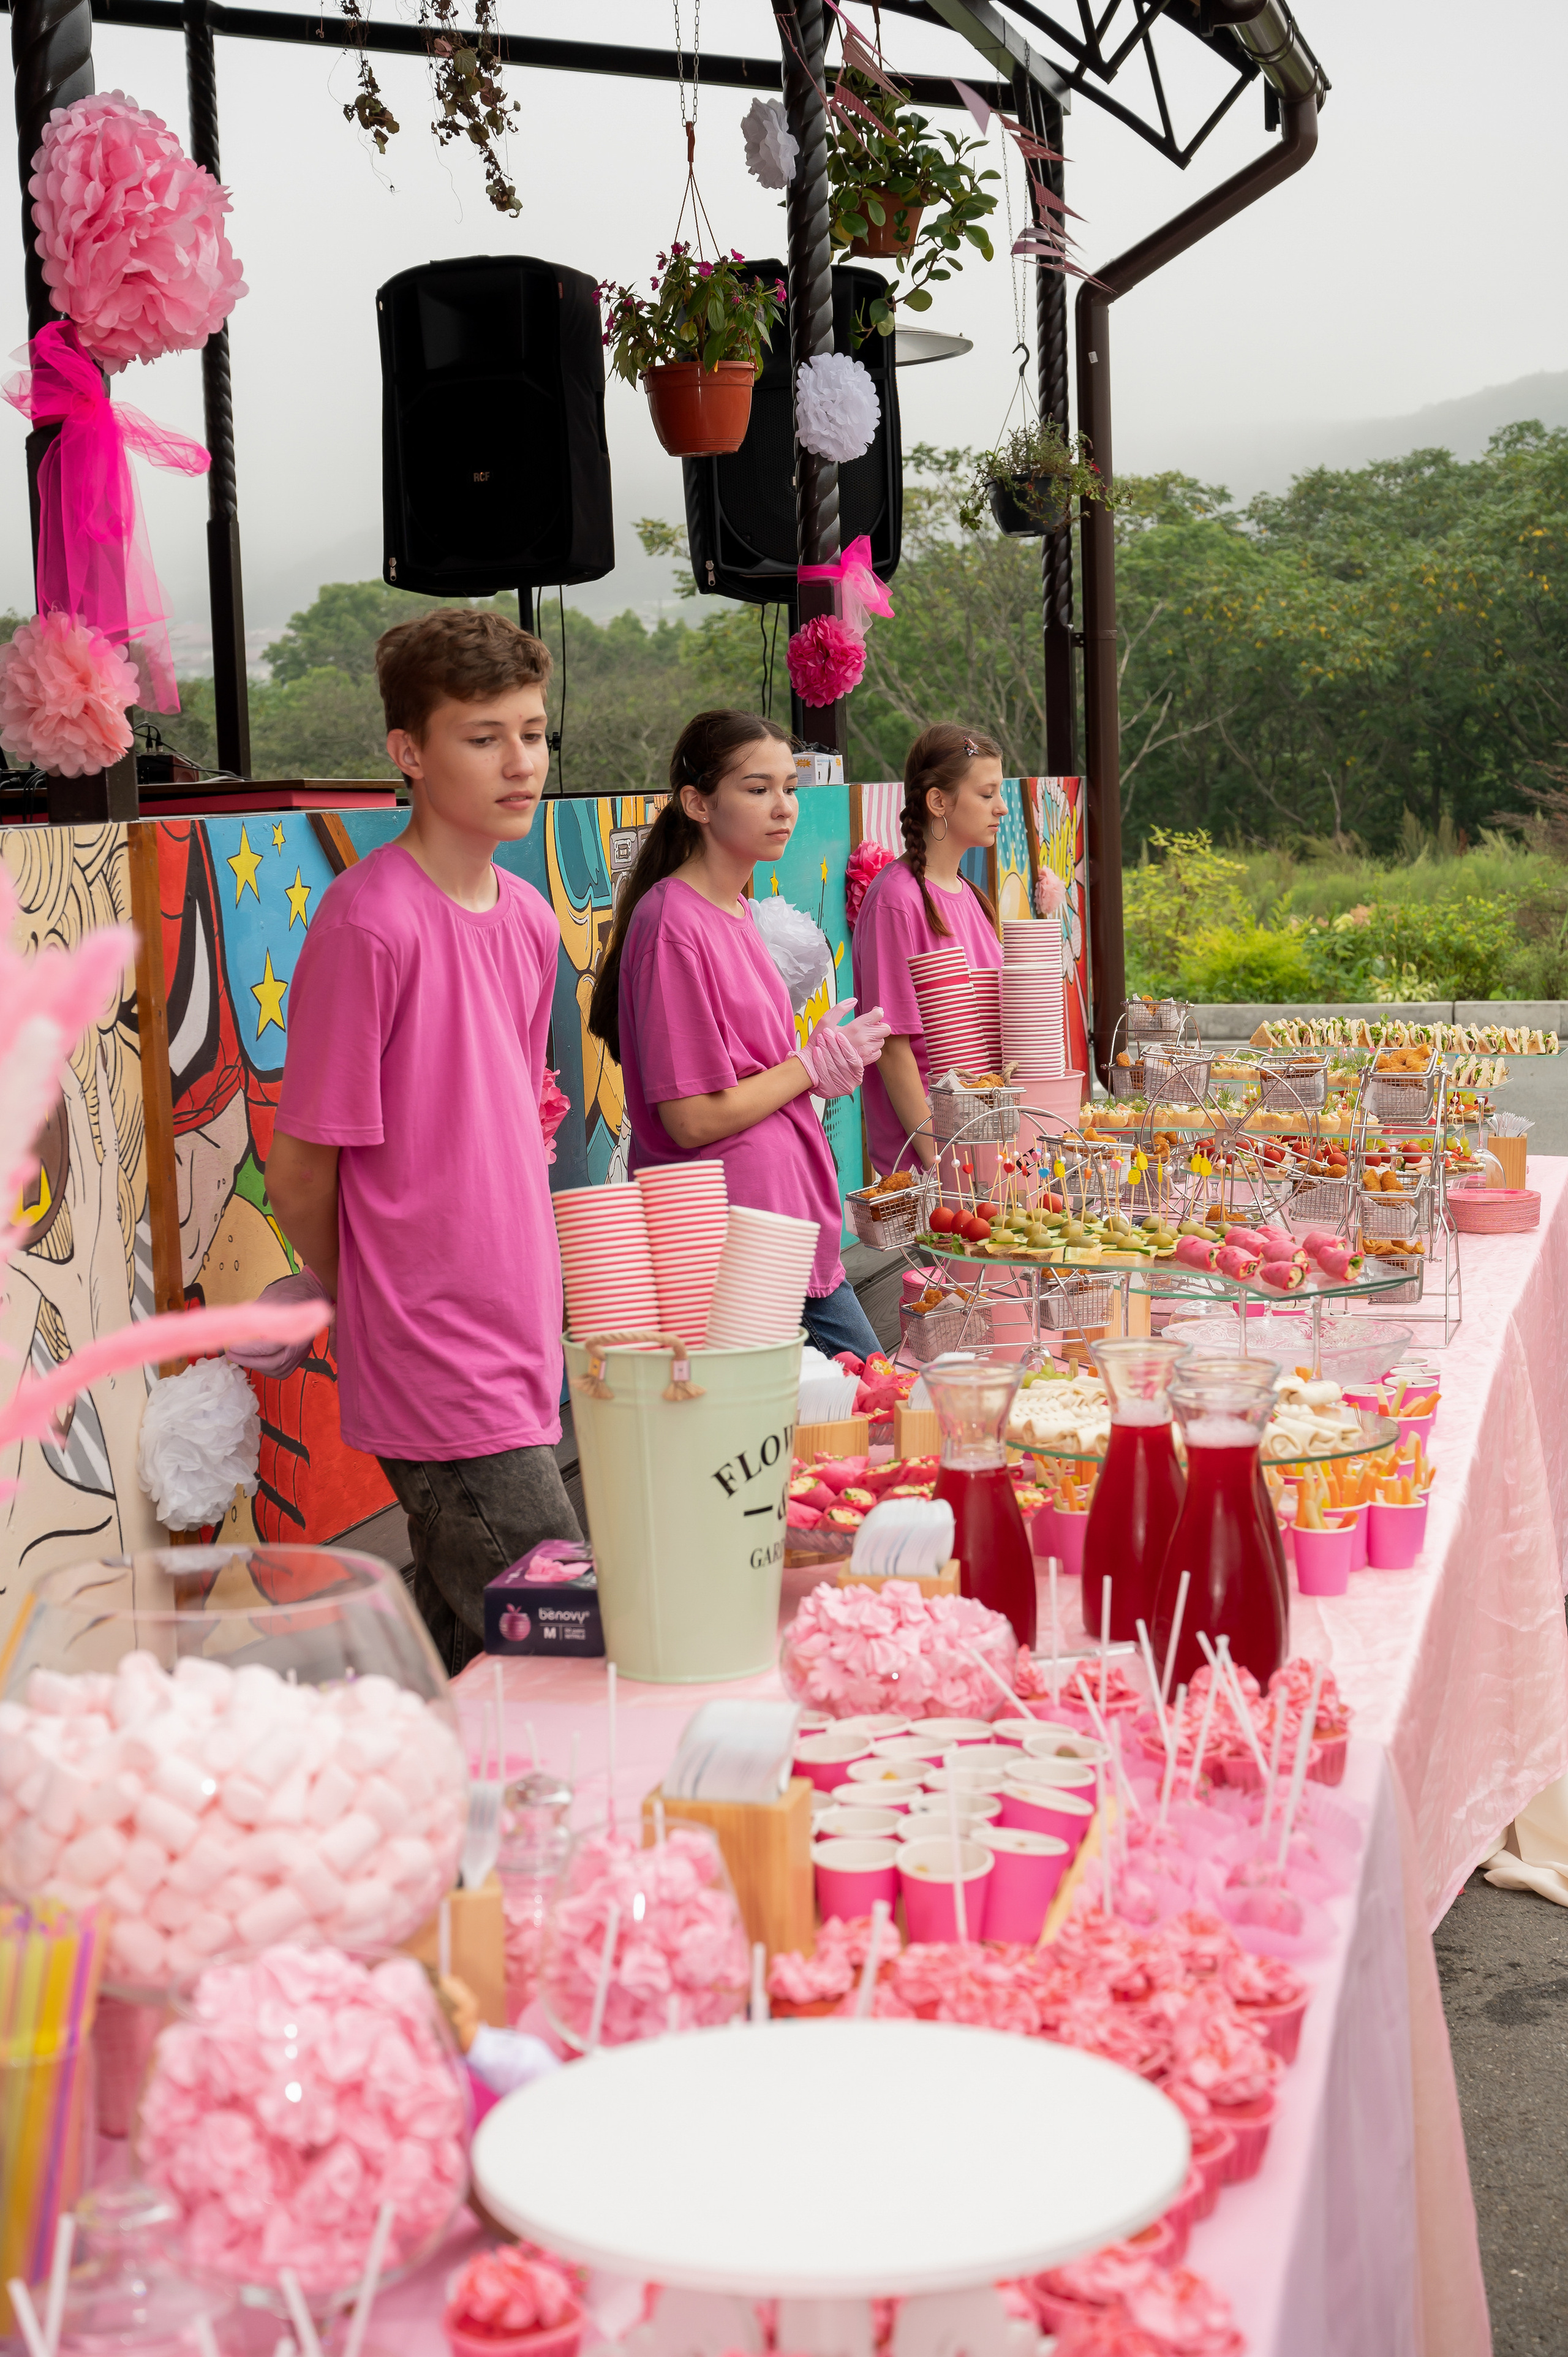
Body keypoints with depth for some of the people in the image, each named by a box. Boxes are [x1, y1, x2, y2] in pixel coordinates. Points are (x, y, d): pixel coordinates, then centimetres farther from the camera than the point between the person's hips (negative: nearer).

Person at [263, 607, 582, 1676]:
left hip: (521, 1361, 7)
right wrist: (380, 1317, 4)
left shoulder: (529, 918, 9)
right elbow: (299, 1176, -10)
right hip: (443, 1386, -7)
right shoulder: (369, 921, -15)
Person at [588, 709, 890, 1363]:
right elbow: (691, 1119, -20)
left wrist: (830, 1064, 3)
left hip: (797, 1224, 9)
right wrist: (812, 1064, -9)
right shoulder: (673, 923, -17)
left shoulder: (737, 912, 12)